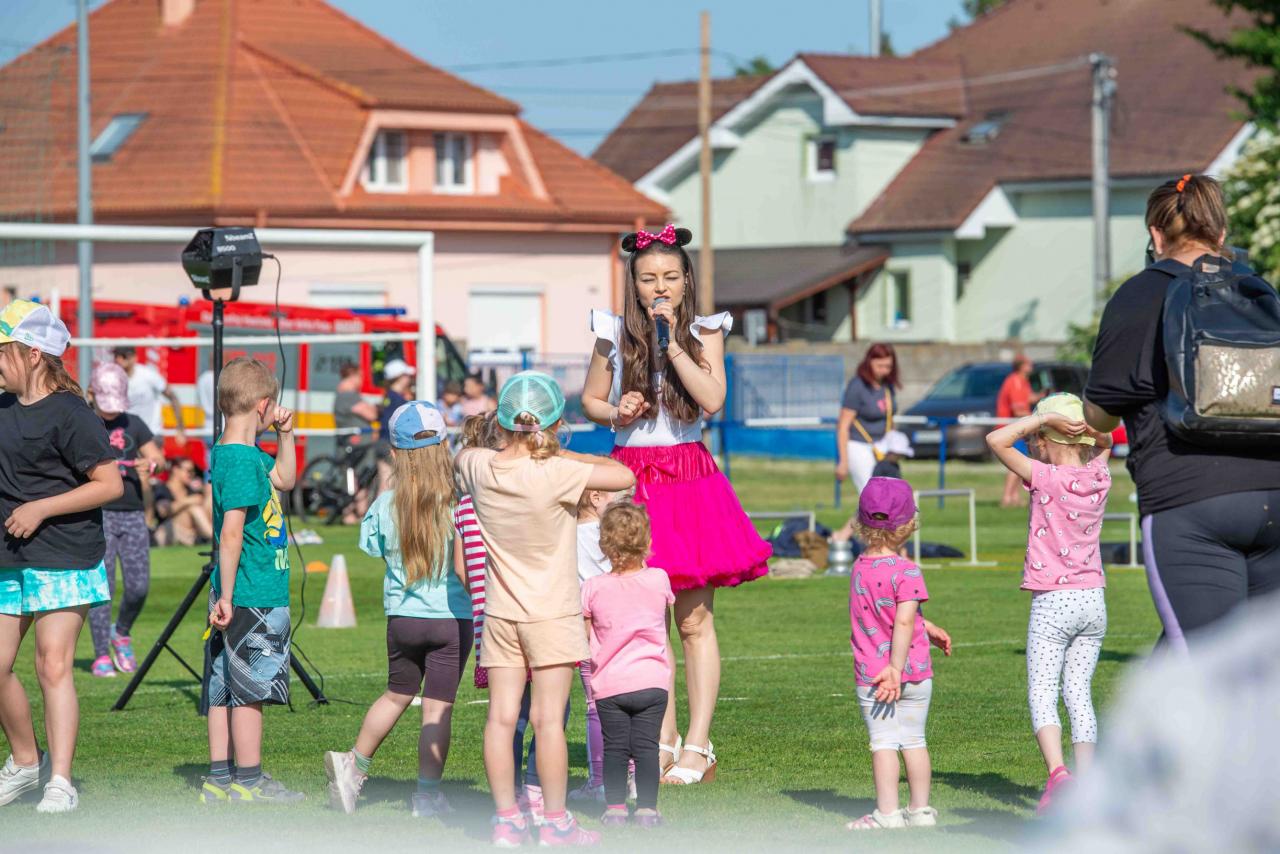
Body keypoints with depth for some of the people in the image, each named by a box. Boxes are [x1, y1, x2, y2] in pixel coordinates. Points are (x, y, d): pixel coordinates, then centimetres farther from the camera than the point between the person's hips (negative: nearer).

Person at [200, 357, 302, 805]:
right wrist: (227, 596, -22)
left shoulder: (241, 453, 11)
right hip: (253, 597, -10)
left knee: (224, 690, 11)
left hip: (236, 598, 10)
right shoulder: (242, 460, -18)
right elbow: (231, 533, -22)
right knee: (250, 687, -2)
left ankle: (220, 779, 14)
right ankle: (248, 781, 3)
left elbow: (284, 479, 29)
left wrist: (285, 435, 15)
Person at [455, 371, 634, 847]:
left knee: (502, 716, 4)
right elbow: (624, 476, -16)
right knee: (549, 718, -2)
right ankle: (555, 822, 2)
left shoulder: (480, 468, -3)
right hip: (551, 612, -4)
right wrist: (564, 454, -7)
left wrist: (505, 445, 17)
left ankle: (506, 819, 7)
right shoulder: (556, 473, -20)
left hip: (499, 611, 5)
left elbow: (460, 456, 21)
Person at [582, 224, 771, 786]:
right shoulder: (615, 334, 4)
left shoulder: (704, 332, 1)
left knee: (694, 619, -2)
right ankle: (664, 739, 12)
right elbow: (590, 399, 15)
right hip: (632, 476, 2)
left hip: (689, 476, -2)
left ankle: (698, 744, 1)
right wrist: (617, 414, -6)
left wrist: (672, 341, -16)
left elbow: (712, 400, -13)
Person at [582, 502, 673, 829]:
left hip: (611, 684, -1)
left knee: (614, 747, 7)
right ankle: (647, 808, 2)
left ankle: (615, 807, 6)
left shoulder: (593, 588, -7)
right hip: (652, 681, 1)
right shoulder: (659, 581, -3)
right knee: (646, 746, 3)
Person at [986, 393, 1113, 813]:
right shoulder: (1099, 477, 3)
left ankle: (1057, 773, -25)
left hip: (1053, 602, -6)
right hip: (1094, 601, 6)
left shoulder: (1047, 479, -12)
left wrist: (1045, 417, -13)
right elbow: (1103, 441, 25)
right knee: (1079, 693, 11)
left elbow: (997, 440, -17)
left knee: (1042, 694, -5)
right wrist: (1081, 416, 6)